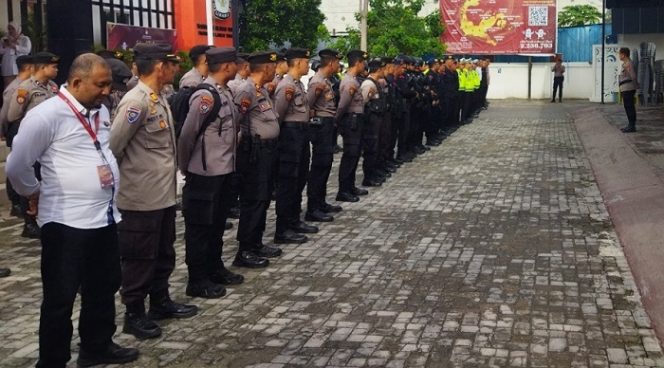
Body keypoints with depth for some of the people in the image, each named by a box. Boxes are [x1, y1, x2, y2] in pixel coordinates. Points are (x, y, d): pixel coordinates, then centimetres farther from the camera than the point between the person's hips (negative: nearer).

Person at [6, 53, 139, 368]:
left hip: (105, 216, 8)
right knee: (60, 298, 4)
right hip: (67, 222, -8)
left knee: (103, 289, 20)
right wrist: (35, 194, 3)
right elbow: (16, 166, -11)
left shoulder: (101, 111, 8)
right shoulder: (47, 115, -15)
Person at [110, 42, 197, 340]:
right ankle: (134, 314, 17)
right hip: (142, 198, -9)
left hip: (164, 194, 9)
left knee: (164, 254, 20)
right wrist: (121, 179, -6)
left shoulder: (158, 98, 10)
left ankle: (160, 303, 35)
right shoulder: (136, 102, -20)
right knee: (139, 259, 4)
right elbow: (112, 147, -18)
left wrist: (169, 177, 12)